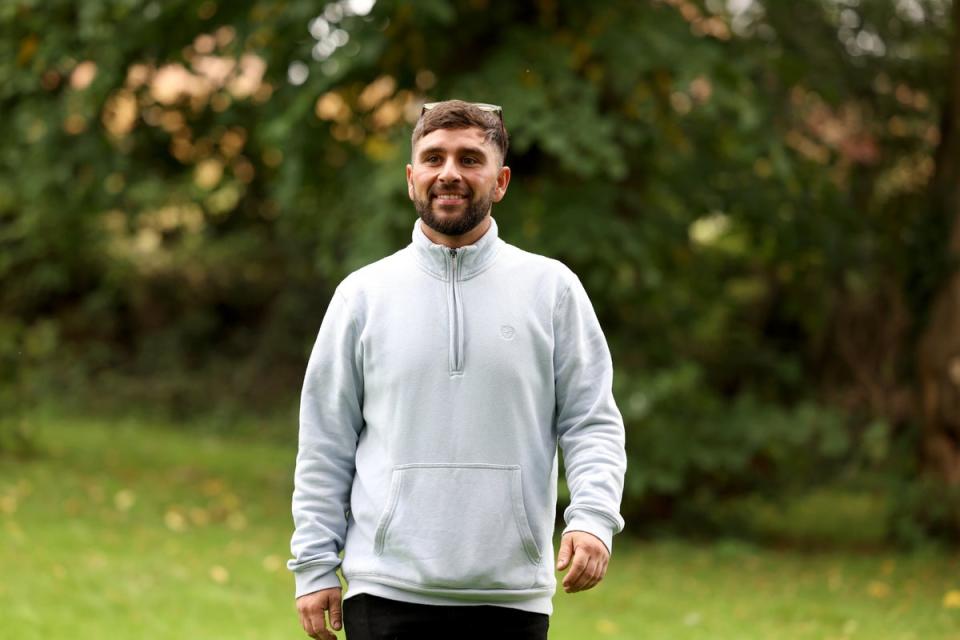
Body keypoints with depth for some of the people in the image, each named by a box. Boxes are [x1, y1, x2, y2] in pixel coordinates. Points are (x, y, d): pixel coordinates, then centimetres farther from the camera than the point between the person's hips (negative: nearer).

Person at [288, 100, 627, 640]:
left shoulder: (552, 288, 6)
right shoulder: (364, 294, 6)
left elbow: (593, 422, 3)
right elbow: (325, 443, 8)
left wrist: (593, 518, -15)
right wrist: (315, 566, 2)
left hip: (511, 595, 0)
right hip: (387, 593, 0)